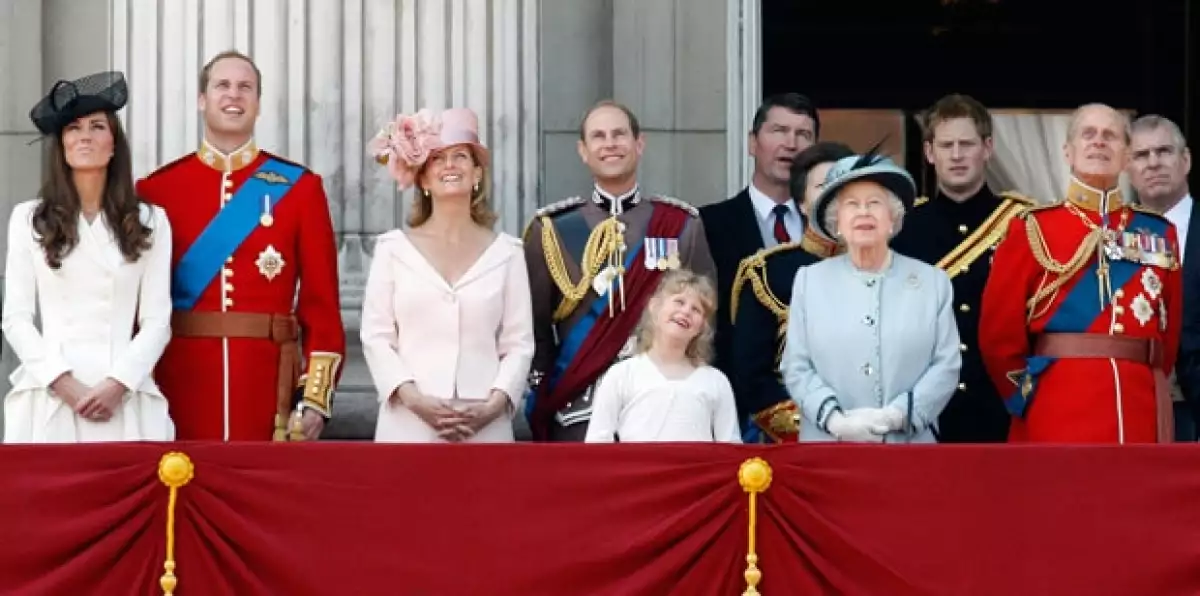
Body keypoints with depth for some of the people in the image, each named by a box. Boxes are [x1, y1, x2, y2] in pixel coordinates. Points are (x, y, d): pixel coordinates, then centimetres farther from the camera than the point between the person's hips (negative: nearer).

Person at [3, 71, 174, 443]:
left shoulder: (150, 222, 11)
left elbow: (157, 321, 5)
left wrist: (116, 384, -10)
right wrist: (66, 384, -9)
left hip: (125, 398, 0)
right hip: (50, 396, 0)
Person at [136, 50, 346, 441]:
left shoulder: (299, 187, 5)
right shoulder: (156, 189, 4)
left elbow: (322, 301, 2)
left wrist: (317, 396, -5)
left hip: (269, 386, 0)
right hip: (180, 386, 0)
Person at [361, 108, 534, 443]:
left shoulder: (506, 252, 10)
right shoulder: (393, 248, 9)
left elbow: (519, 344, 7)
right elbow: (376, 337, 4)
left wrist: (493, 405, -10)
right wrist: (415, 400, -11)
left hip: (485, 427, 1)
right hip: (408, 426, -1)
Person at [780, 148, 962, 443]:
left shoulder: (933, 281, 8)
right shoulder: (809, 280, 9)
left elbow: (946, 366, 2)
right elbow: (796, 368, 4)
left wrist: (898, 415, -13)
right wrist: (835, 420, -12)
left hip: (910, 453, 0)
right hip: (828, 452, 0)